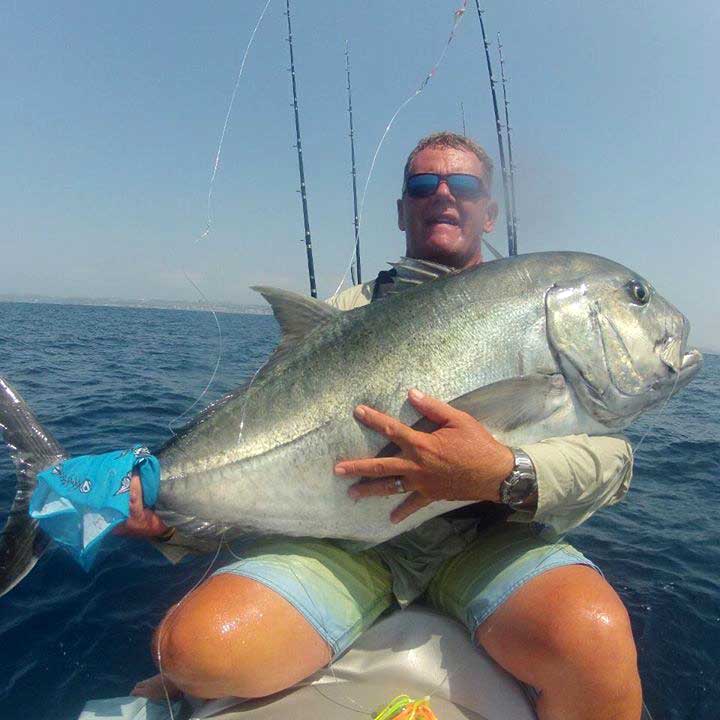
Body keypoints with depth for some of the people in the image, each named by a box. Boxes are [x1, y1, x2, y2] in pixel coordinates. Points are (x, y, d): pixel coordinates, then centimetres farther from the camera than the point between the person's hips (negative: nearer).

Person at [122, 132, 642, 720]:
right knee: (195, 643, -21)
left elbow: (611, 456, -3)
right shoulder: (351, 310, 12)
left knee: (595, 643, -31)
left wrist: (506, 474, -24)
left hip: (484, 534, 0)